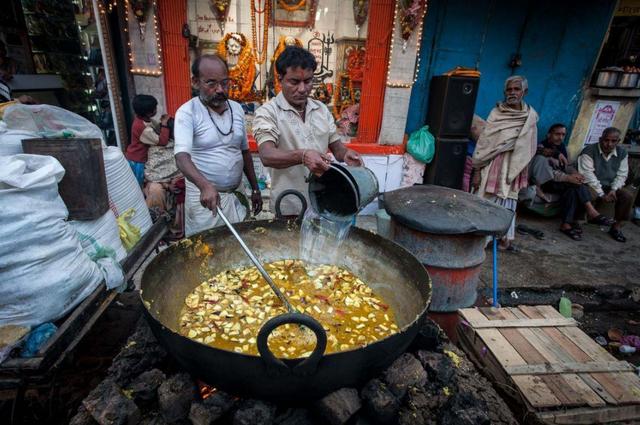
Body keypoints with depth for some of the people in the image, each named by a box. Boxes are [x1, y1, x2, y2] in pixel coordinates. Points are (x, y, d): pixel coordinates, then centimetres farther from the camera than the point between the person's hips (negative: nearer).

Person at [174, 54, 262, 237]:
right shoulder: (187, 112, -12)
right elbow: (181, 156, -25)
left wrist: (255, 188, 11)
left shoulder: (237, 109, 5)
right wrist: (205, 185, -43)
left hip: (236, 195, 5)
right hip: (203, 196, -4)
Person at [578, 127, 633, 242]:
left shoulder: (622, 153, 4)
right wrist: (601, 194, -23)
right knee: (588, 196, -36)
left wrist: (614, 189, -14)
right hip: (591, 186, -5)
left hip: (609, 186, 5)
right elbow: (588, 175, -19)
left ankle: (616, 227, -4)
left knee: (628, 196, -17)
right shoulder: (589, 151, -13)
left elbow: (622, 174, 5)